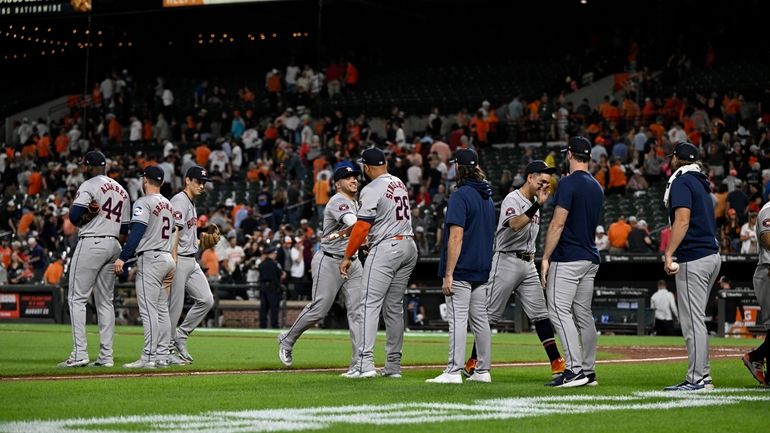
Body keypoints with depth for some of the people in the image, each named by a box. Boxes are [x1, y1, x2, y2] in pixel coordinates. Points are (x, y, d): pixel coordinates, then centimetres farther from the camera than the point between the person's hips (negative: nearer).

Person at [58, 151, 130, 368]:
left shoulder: (89, 185, -6)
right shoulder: (122, 191, 17)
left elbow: (74, 216, -16)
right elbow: (124, 227, 17)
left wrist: (82, 219, 4)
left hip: (91, 243, -7)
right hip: (113, 245, 7)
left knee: (77, 297, -4)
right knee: (105, 300, 10)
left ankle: (79, 353, -13)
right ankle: (106, 356, 6)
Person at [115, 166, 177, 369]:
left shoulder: (144, 202, -9)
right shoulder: (168, 204, 17)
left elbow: (137, 232, -18)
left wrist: (123, 257, -20)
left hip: (150, 258, -9)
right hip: (167, 258, 9)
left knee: (148, 309, -11)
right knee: (162, 309, 11)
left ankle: (149, 357, -15)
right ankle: (162, 355, 11)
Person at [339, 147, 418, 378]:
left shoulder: (372, 190, -10)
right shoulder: (400, 184, 14)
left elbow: (363, 227, -15)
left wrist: (348, 257, -8)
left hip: (386, 248, -8)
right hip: (409, 246, 8)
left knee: (370, 304, -9)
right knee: (394, 307, 12)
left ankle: (365, 363, -19)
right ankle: (393, 365, 12)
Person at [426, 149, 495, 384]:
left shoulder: (460, 196, -13)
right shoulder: (488, 198, 13)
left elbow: (456, 237, -20)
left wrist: (448, 274, -20)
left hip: (461, 271, -8)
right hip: (483, 269, 8)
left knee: (457, 319, -9)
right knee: (480, 319, 11)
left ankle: (454, 371, -11)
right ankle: (483, 371, 13)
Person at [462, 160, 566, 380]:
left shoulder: (534, 203, 16)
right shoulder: (513, 199, -10)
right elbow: (515, 224, -31)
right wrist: (538, 205, -36)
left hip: (528, 263, 8)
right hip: (507, 261, -8)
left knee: (541, 313, 1)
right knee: (490, 314, -4)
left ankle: (557, 363, -2)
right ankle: (472, 362, 2)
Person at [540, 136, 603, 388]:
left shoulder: (568, 183, -11)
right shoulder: (596, 187, 15)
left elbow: (558, 223, -16)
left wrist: (545, 258, -14)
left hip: (568, 258, -9)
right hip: (590, 258, 9)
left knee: (559, 310, -10)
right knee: (583, 314, 12)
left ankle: (575, 370, -19)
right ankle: (589, 371, 12)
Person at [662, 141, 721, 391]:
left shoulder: (681, 182, -7)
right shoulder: (701, 183, 21)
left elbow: (683, 220, -19)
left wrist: (669, 254, -23)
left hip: (693, 258, -10)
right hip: (712, 255, 10)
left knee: (692, 320, -9)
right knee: (695, 319, 15)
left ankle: (697, 379, -10)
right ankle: (703, 377, 15)